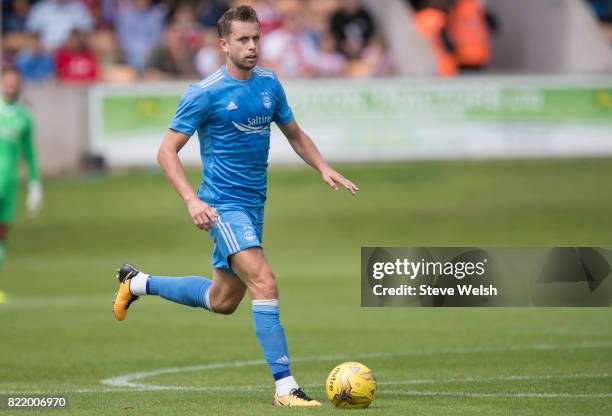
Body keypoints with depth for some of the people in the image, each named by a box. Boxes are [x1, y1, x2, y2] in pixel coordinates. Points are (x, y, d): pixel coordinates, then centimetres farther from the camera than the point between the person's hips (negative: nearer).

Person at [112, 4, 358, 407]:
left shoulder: (269, 84, 7)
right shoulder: (206, 93, -12)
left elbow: (295, 134, 21)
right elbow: (167, 151, -10)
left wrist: (324, 167, 3)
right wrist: (192, 200, -22)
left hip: (253, 205, 8)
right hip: (224, 205, -8)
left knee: (222, 300, 18)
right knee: (264, 284, -23)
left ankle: (138, 283, 40)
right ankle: (285, 386, -23)